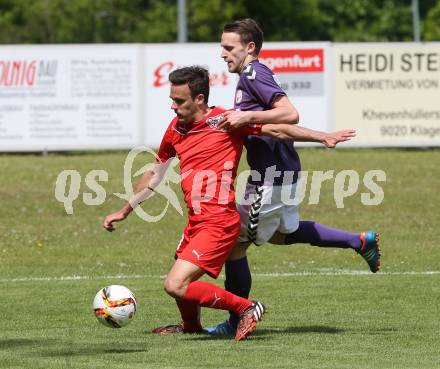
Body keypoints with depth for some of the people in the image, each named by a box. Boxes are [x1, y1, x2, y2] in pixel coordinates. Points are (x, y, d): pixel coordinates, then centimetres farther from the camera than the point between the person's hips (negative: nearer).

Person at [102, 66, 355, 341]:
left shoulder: (225, 121, -10)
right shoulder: (176, 129, 10)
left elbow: (276, 129, -5)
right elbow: (154, 174, 25)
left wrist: (323, 137, -9)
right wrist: (125, 211, 30)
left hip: (218, 223, -8)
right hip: (195, 222, 8)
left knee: (176, 285, -18)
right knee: (180, 283, 19)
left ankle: (246, 308, -6)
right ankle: (191, 326, 50)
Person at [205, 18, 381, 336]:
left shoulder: (254, 74, -18)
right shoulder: (250, 75, 13)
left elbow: (289, 113, -28)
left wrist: (247, 117, -32)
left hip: (271, 179, -11)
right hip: (282, 175, 11)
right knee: (283, 233, 31)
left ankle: (237, 321, 7)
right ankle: (361, 241, 32)